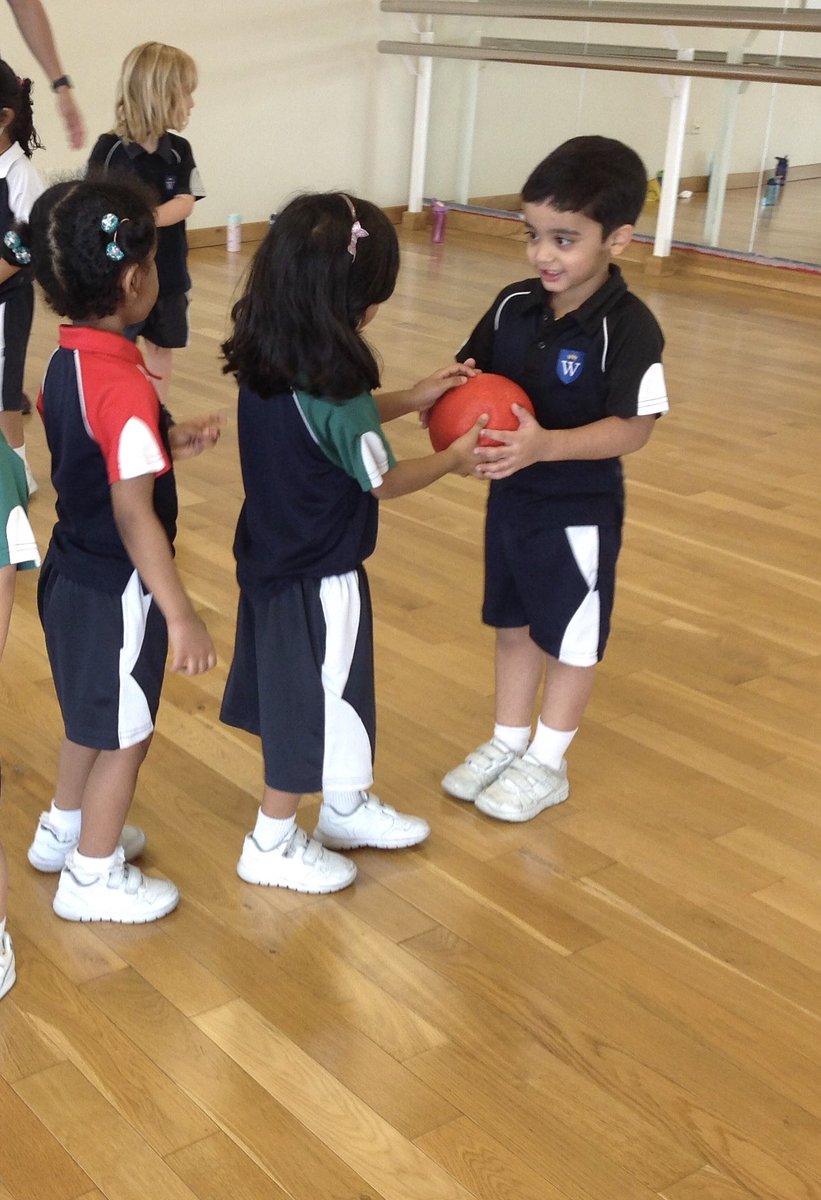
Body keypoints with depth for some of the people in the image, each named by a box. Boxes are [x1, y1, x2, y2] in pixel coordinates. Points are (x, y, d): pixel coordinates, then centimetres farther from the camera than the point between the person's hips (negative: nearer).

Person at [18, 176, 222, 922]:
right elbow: (133, 513, -29)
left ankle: (65, 831, 47)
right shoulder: (125, 385, -28)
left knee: (95, 716, 28)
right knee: (125, 735, 10)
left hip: (74, 573, 9)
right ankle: (93, 876, 26)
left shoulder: (67, 361, 0)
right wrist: (180, 613, -26)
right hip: (117, 589, -9)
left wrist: (171, 445, 10)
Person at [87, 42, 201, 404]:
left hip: (168, 272, 4)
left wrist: (148, 218, -28)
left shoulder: (178, 150, 0)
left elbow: (185, 204, -12)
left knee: (161, 347, 14)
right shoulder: (109, 149, -11)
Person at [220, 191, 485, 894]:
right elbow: (385, 481, -14)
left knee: (310, 694, 23)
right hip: (320, 580, -8)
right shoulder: (334, 389, -28)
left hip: (271, 560, 8)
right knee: (316, 701, 10)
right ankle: (274, 844, 26)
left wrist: (412, 399, 10)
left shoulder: (264, 363, -4)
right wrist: (454, 458, 3)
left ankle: (347, 807, 43)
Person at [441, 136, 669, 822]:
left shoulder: (629, 328, -22)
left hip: (579, 512, -6)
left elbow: (634, 429, -25)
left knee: (570, 639, 12)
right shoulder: (515, 306, -5)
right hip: (510, 497, 6)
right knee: (513, 625, 20)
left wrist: (546, 444, -36)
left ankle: (546, 763, 29)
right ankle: (508, 741, 38)